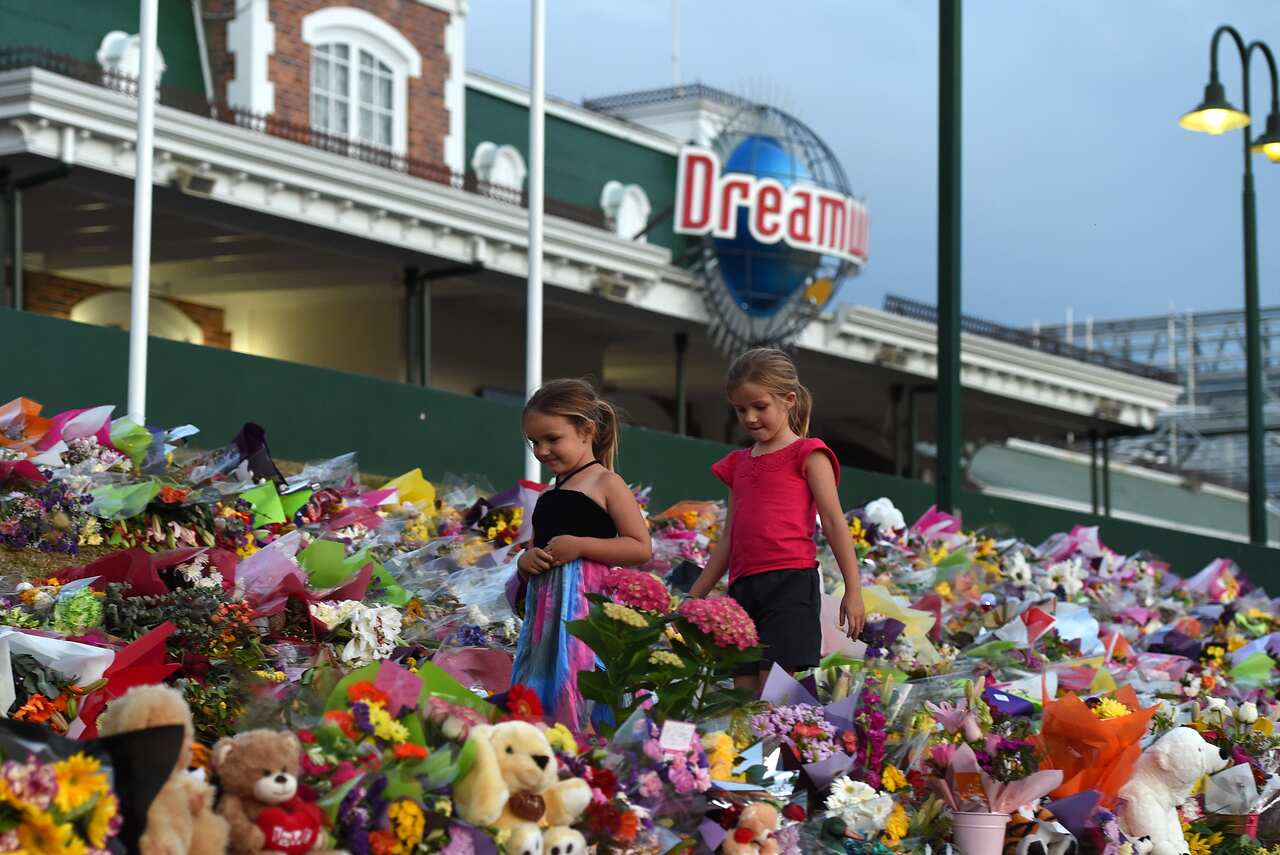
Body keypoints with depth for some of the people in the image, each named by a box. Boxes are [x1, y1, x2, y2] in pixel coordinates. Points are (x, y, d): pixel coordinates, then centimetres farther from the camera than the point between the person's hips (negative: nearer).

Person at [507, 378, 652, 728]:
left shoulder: (606, 484, -2)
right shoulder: (548, 497, 19)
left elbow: (641, 548, -8)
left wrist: (580, 546, -15)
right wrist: (526, 562, 4)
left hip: (588, 605, -8)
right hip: (545, 607, 8)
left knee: (580, 694, -16)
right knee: (537, 694, 4)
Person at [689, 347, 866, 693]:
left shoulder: (807, 454, 4)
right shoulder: (739, 464, 21)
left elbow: (834, 523, -2)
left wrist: (853, 591, -8)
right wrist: (693, 597, 22)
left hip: (790, 582, -6)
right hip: (743, 587, 6)